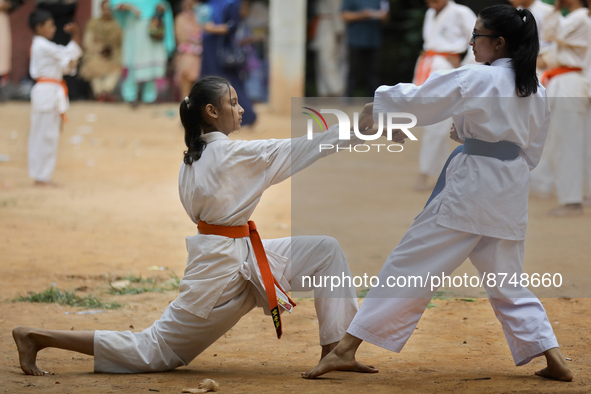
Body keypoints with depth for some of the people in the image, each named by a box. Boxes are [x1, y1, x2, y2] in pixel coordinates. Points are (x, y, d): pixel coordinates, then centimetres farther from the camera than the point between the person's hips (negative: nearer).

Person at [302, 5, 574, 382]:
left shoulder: (476, 79, -10)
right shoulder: (536, 92, 10)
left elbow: (416, 101, -10)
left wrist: (377, 104, 7)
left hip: (470, 189, -6)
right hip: (512, 194, 6)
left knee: (410, 266, -4)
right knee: (507, 281, 19)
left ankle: (347, 349, -5)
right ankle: (554, 359, 10)